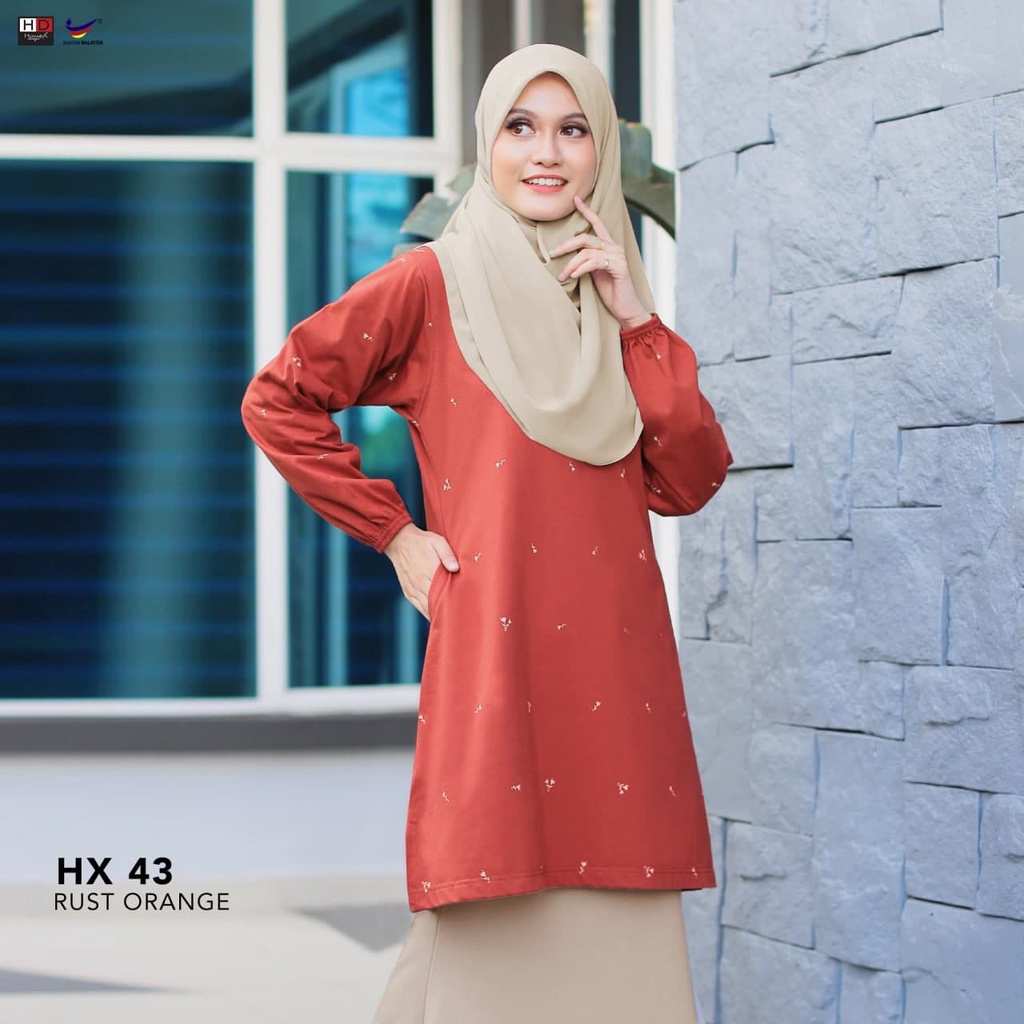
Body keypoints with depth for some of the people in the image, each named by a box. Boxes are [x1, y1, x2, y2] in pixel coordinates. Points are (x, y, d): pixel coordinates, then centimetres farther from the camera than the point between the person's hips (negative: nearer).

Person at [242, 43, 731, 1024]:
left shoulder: (616, 305, 17)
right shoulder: (433, 282, 2)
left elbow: (688, 484, 7)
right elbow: (277, 401, 2)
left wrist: (636, 323, 0)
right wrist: (395, 533, 0)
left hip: (616, 666, 5)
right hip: (494, 657, -5)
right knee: (499, 945, -7)